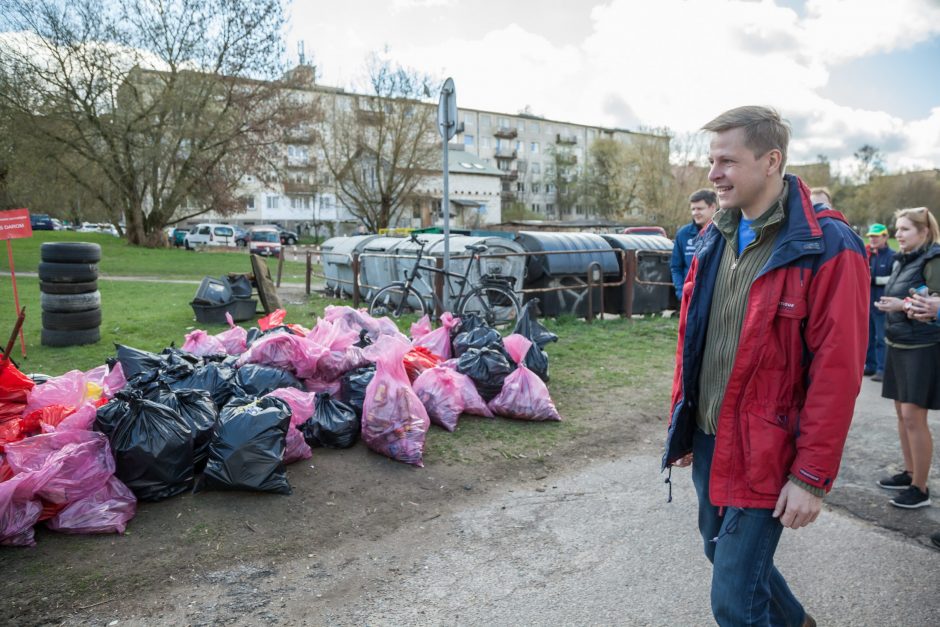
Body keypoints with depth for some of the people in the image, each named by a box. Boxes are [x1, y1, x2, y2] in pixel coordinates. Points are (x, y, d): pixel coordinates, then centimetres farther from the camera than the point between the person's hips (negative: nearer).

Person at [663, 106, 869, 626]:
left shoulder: (827, 249, -15)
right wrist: (680, 422, 13)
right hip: (706, 440, 7)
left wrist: (812, 476, -15)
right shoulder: (714, 237, 6)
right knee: (723, 555, 24)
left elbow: (836, 373, -16)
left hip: (763, 454, -7)